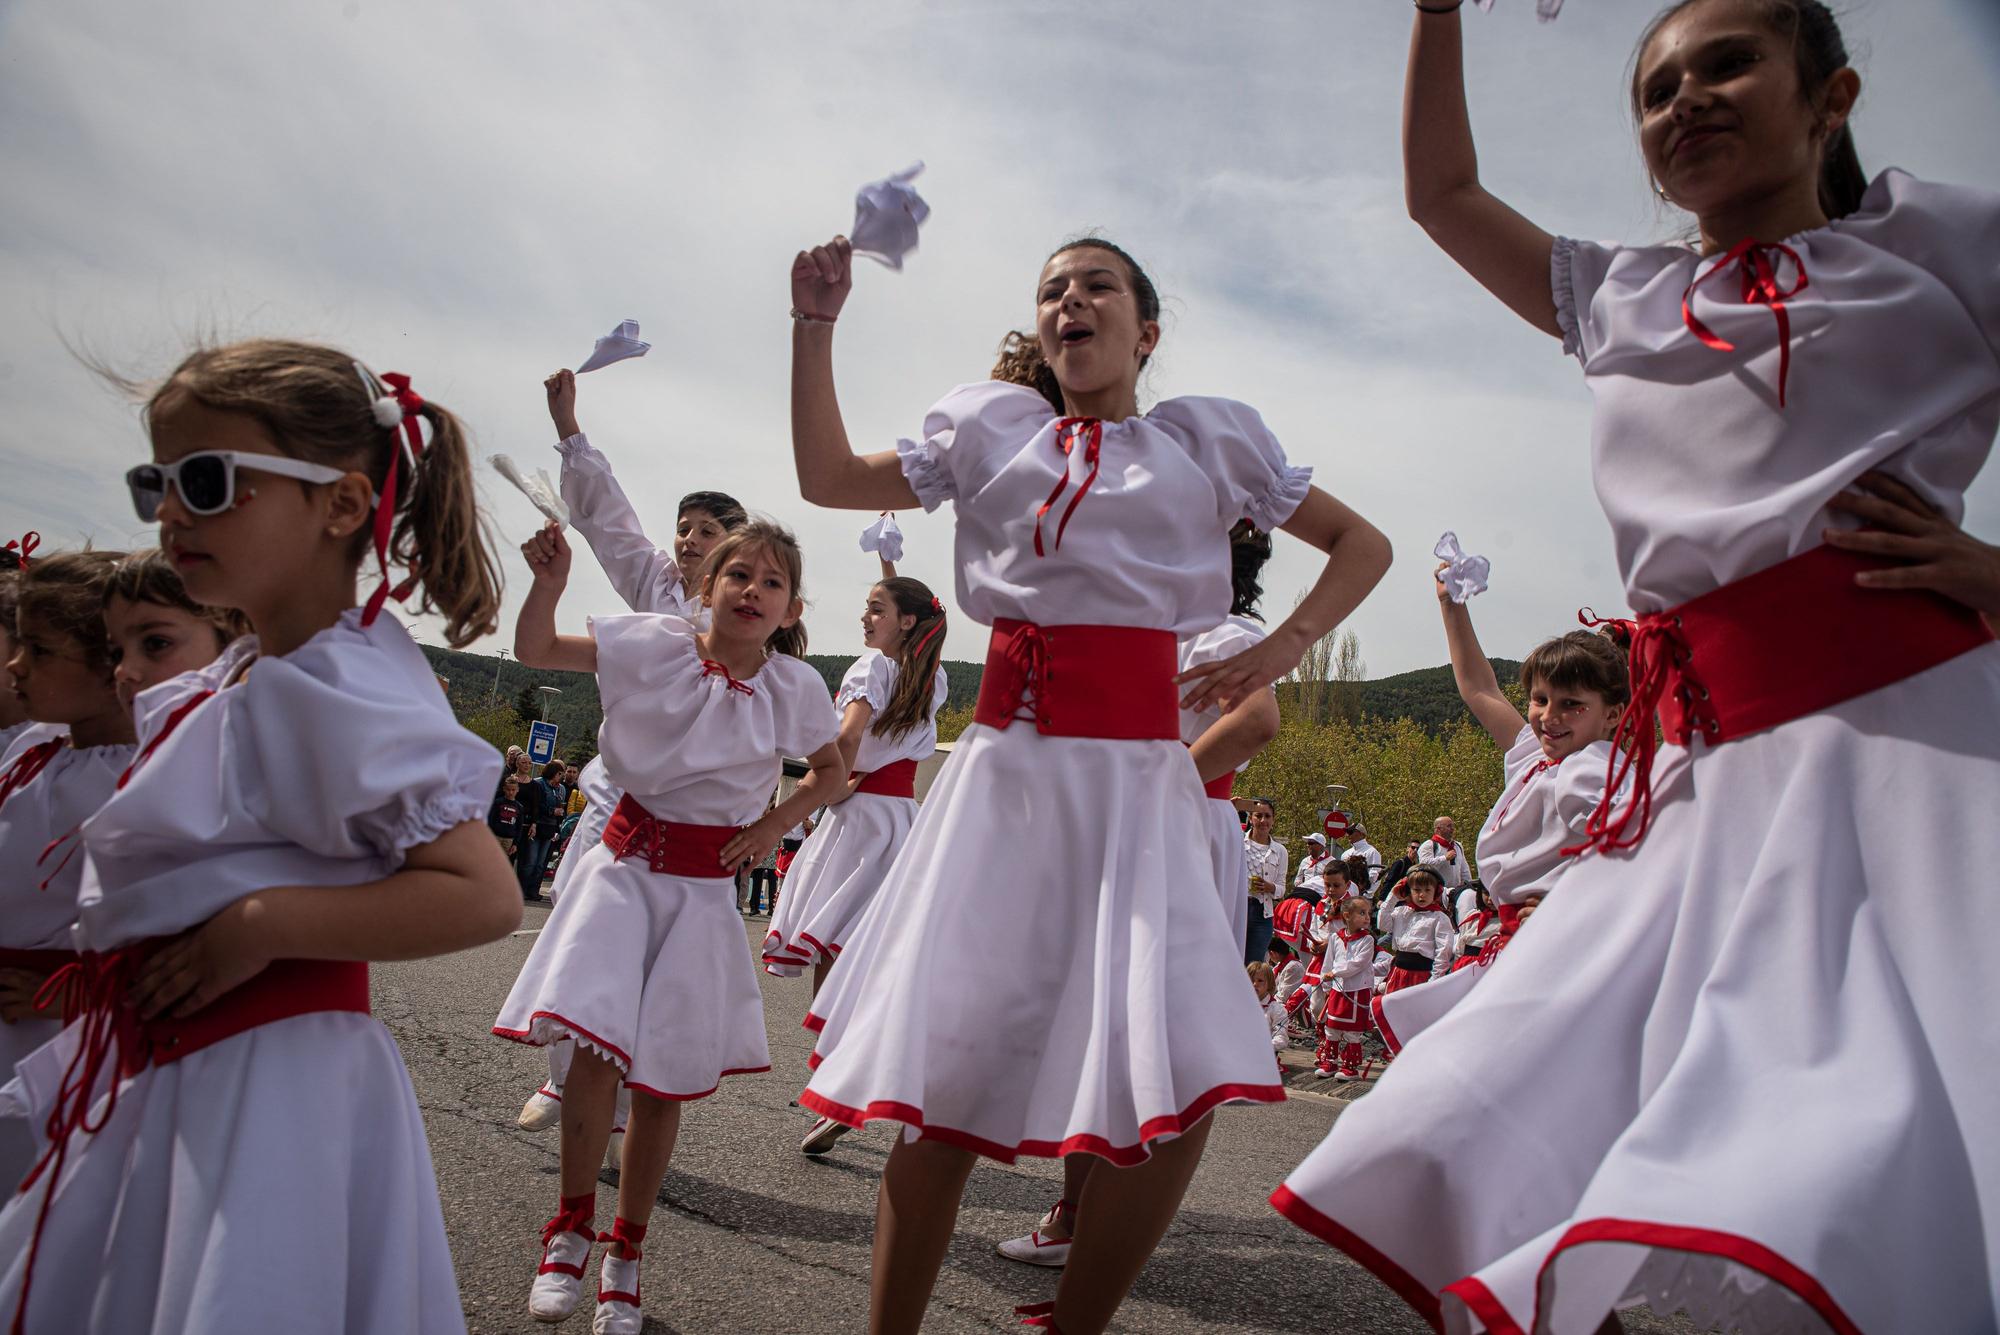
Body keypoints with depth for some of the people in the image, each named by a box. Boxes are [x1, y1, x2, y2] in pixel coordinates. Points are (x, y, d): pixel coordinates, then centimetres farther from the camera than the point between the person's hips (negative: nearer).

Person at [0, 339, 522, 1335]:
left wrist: (261, 926, -25)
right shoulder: (230, 677, 9)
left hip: (265, 1090, -9)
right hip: (157, 1079, 9)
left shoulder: (340, 691, -20)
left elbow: (484, 897, -27)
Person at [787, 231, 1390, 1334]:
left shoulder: (1207, 440, 14)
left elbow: (1362, 545, 18)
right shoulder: (991, 429, 17)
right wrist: (815, 323, 13)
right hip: (1005, 760, 1)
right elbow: (829, 478, 16)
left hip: (1134, 772, -1)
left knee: (1179, 1085, -11)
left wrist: (1284, 645, 2)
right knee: (945, 1062, 1)